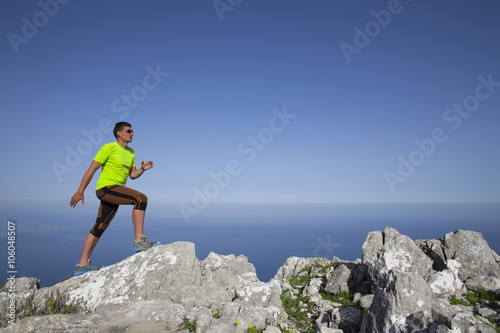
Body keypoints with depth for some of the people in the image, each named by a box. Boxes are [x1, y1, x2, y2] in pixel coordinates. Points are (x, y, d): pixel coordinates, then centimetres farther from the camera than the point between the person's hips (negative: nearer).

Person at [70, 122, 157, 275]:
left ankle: (82, 265, 21)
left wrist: (142, 169, -3)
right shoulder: (109, 148, -6)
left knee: (99, 228, 11)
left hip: (116, 191, 8)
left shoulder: (131, 152, 16)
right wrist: (80, 192, -9)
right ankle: (139, 240, -25)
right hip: (106, 188, -8)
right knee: (141, 198, -25)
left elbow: (132, 175, 18)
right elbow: (91, 169, -7)